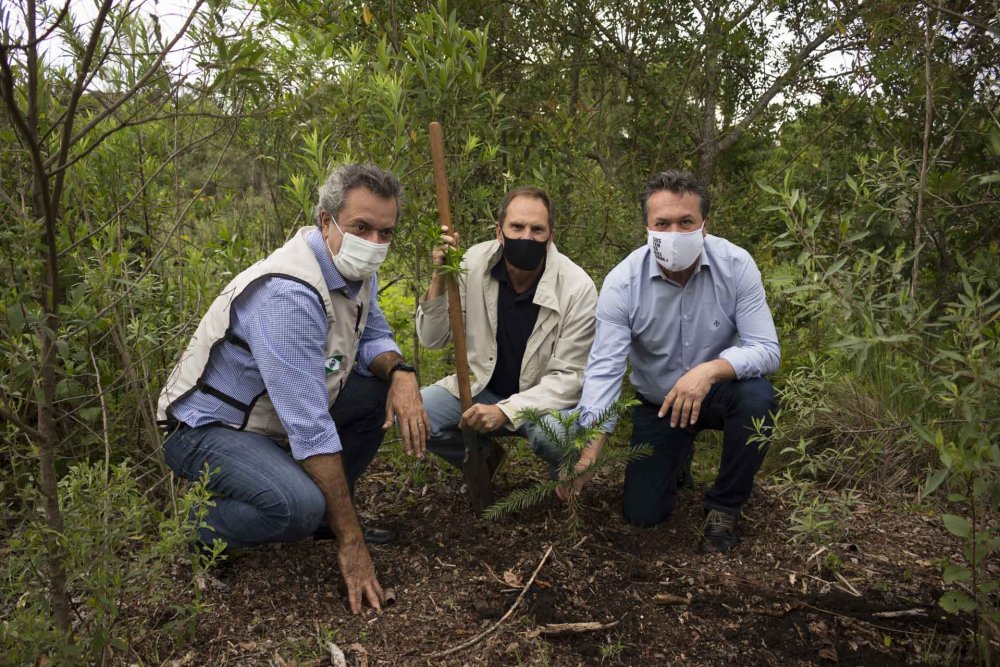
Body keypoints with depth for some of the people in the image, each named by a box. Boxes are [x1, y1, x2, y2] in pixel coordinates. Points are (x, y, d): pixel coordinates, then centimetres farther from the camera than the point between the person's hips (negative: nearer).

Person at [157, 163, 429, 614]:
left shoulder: (357, 270, -4)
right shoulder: (288, 293, -32)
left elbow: (373, 336, 9)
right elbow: (310, 427, -32)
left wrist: (400, 373, -17)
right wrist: (350, 540, -26)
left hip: (268, 411, 9)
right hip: (206, 428, -9)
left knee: (384, 390, -1)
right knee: (300, 506, -33)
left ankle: (326, 511, 13)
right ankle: (194, 533, -3)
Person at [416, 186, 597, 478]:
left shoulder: (578, 287, -20)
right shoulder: (474, 262, -11)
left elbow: (568, 376, -17)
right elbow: (433, 339, -6)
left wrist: (506, 410, -30)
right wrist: (439, 278, -24)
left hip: (544, 398, -3)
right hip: (481, 387, 3)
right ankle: (484, 456, 12)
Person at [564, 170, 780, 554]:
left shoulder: (736, 265, -21)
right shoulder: (622, 283, -21)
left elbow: (766, 349, -24)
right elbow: (604, 369, -25)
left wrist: (710, 370, -44)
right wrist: (589, 449, -37)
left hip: (718, 390, 0)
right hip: (657, 403, 1)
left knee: (757, 397, -35)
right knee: (641, 513, -3)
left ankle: (724, 507, -8)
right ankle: (679, 454, 33)